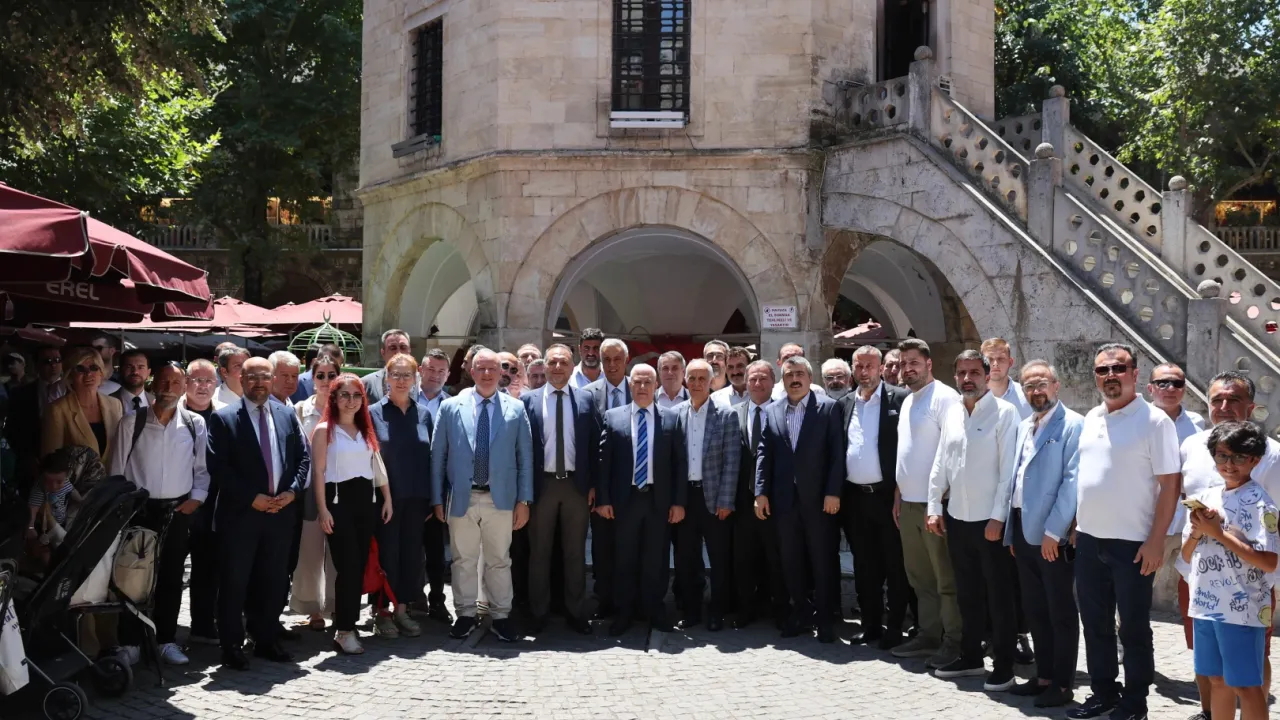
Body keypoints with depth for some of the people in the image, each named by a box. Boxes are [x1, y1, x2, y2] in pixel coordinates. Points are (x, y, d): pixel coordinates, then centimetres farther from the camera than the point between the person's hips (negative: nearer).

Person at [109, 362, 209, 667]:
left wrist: (197, 497, -4)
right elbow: (118, 469, 0)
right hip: (139, 509, -1)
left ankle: (166, 640, 19)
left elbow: (202, 468, 7)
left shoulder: (195, 424, 0)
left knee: (171, 577, 9)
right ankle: (130, 642, 13)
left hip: (179, 510, 2)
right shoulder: (132, 422, -4)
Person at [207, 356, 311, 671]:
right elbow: (217, 467, -10)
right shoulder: (223, 418, -4)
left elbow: (303, 457, 10)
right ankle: (232, 647, 12)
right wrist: (251, 498, -14)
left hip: (280, 512, 4)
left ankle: (267, 641, 23)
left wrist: (292, 491, -5)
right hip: (240, 514, -4)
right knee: (234, 583, 2)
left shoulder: (287, 415, 8)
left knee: (273, 581, 12)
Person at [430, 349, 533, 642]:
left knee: (499, 561, 8)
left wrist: (523, 500, -1)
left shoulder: (516, 409, 3)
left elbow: (525, 456, 3)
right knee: (463, 560, 9)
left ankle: (500, 616, 18)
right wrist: (437, 498, 2)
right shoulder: (451, 407, 2)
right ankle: (465, 615, 21)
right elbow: (438, 455, 4)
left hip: (500, 498, 0)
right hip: (462, 497, 0)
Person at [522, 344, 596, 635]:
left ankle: (576, 613, 18)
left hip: (576, 484, 1)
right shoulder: (529, 399, 1)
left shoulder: (585, 399, 4)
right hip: (542, 484, -1)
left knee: (575, 552, 8)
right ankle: (538, 613, 18)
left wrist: (593, 484, 0)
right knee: (539, 552, 8)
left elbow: (594, 443, 5)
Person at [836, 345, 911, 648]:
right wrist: (837, 493, 7)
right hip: (854, 497, 5)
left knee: (895, 565, 4)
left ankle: (894, 627, 13)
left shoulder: (899, 398, -5)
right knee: (864, 566, 12)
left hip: (887, 494, -5)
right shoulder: (845, 403, 10)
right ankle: (870, 624, 22)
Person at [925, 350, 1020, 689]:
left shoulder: (1004, 412, -9)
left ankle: (1003, 665, 14)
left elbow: (1009, 469, -13)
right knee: (967, 593, 16)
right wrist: (934, 507, 8)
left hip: (990, 521, -6)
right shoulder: (952, 414, 10)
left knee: (999, 596, 4)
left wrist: (997, 517, -16)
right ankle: (970, 657, 29)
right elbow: (940, 463, 13)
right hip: (957, 519, 6)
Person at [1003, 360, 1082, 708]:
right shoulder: (1023, 427, 16)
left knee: (1061, 612, 2)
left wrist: (1054, 531, -18)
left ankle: (1063, 684, 10)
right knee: (1035, 610, 14)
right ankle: (1043, 675, 24)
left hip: (1053, 535, -7)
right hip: (1022, 530, 8)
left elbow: (1072, 481, -15)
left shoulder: (1073, 424, -8)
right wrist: (1012, 530, 14)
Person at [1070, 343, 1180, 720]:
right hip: (1089, 540, 6)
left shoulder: (1154, 420, -9)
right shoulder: (1091, 419, 10)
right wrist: (1076, 525, 13)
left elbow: (1170, 484, -12)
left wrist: (1156, 541, -15)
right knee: (1095, 622, 14)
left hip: (1132, 543, -6)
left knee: (1133, 627, 5)